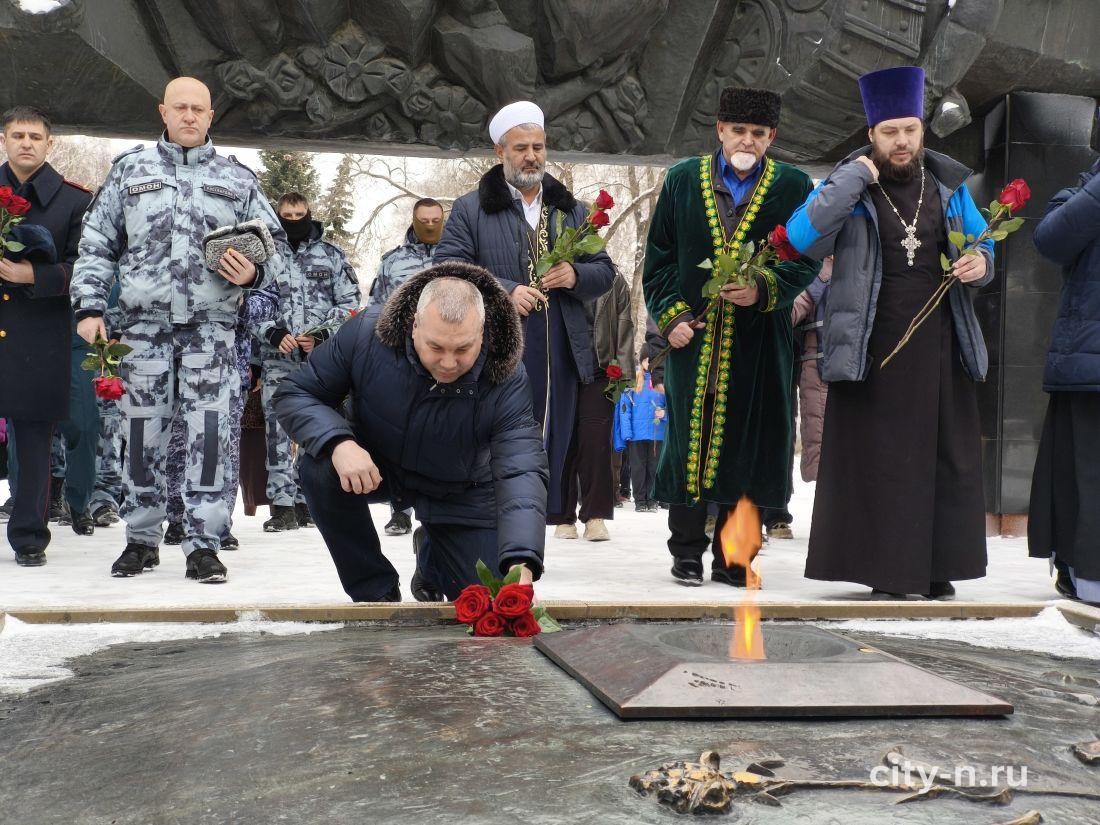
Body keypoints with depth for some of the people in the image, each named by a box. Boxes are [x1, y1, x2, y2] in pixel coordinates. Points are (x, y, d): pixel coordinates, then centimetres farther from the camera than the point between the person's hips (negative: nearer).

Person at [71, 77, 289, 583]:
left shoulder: (237, 179, 13)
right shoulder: (129, 170, 14)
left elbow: (275, 242, 16)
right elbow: (97, 244, 13)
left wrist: (253, 272, -6)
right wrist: (89, 305, 2)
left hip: (211, 324, -1)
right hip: (144, 321, 1)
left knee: (209, 432, -7)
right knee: (143, 431, 4)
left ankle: (203, 544, -3)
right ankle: (142, 540, 16)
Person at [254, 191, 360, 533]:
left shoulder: (331, 254, 10)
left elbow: (350, 303, 8)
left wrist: (322, 333, -6)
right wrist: (273, 332, -10)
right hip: (277, 356, 0)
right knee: (278, 429, -4)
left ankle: (306, 503, 11)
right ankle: (282, 505, -1)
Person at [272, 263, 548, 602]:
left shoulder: (506, 379, -31)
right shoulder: (366, 333, -29)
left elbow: (522, 470, -39)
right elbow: (293, 394, -20)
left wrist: (521, 564, -56)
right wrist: (337, 443, -43)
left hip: (460, 494, 0)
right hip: (373, 464, 0)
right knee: (320, 467, -33)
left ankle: (432, 560, 33)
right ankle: (375, 592, -10)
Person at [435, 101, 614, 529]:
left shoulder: (572, 211, 19)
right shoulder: (470, 210, 5)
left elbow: (605, 272, 18)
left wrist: (576, 276, -5)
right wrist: (505, 292, -18)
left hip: (560, 357, 4)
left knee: (550, 450, 7)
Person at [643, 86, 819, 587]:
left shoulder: (793, 187, 6)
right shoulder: (682, 180, 8)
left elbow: (806, 262, 2)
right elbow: (659, 257, 8)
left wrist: (764, 290, -16)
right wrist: (671, 315, -4)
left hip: (759, 339, 0)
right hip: (693, 336, 0)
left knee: (746, 447, 2)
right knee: (689, 438, 2)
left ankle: (730, 558, 13)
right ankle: (687, 552, 15)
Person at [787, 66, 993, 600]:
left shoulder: (948, 184, 10)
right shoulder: (848, 185, 0)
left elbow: (983, 245, 19)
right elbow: (801, 238, -18)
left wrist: (980, 264, -5)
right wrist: (854, 177, -17)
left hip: (940, 346, 4)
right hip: (874, 349, -3)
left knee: (945, 456, 5)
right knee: (879, 459, -1)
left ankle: (937, 569, 14)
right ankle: (887, 573, 6)